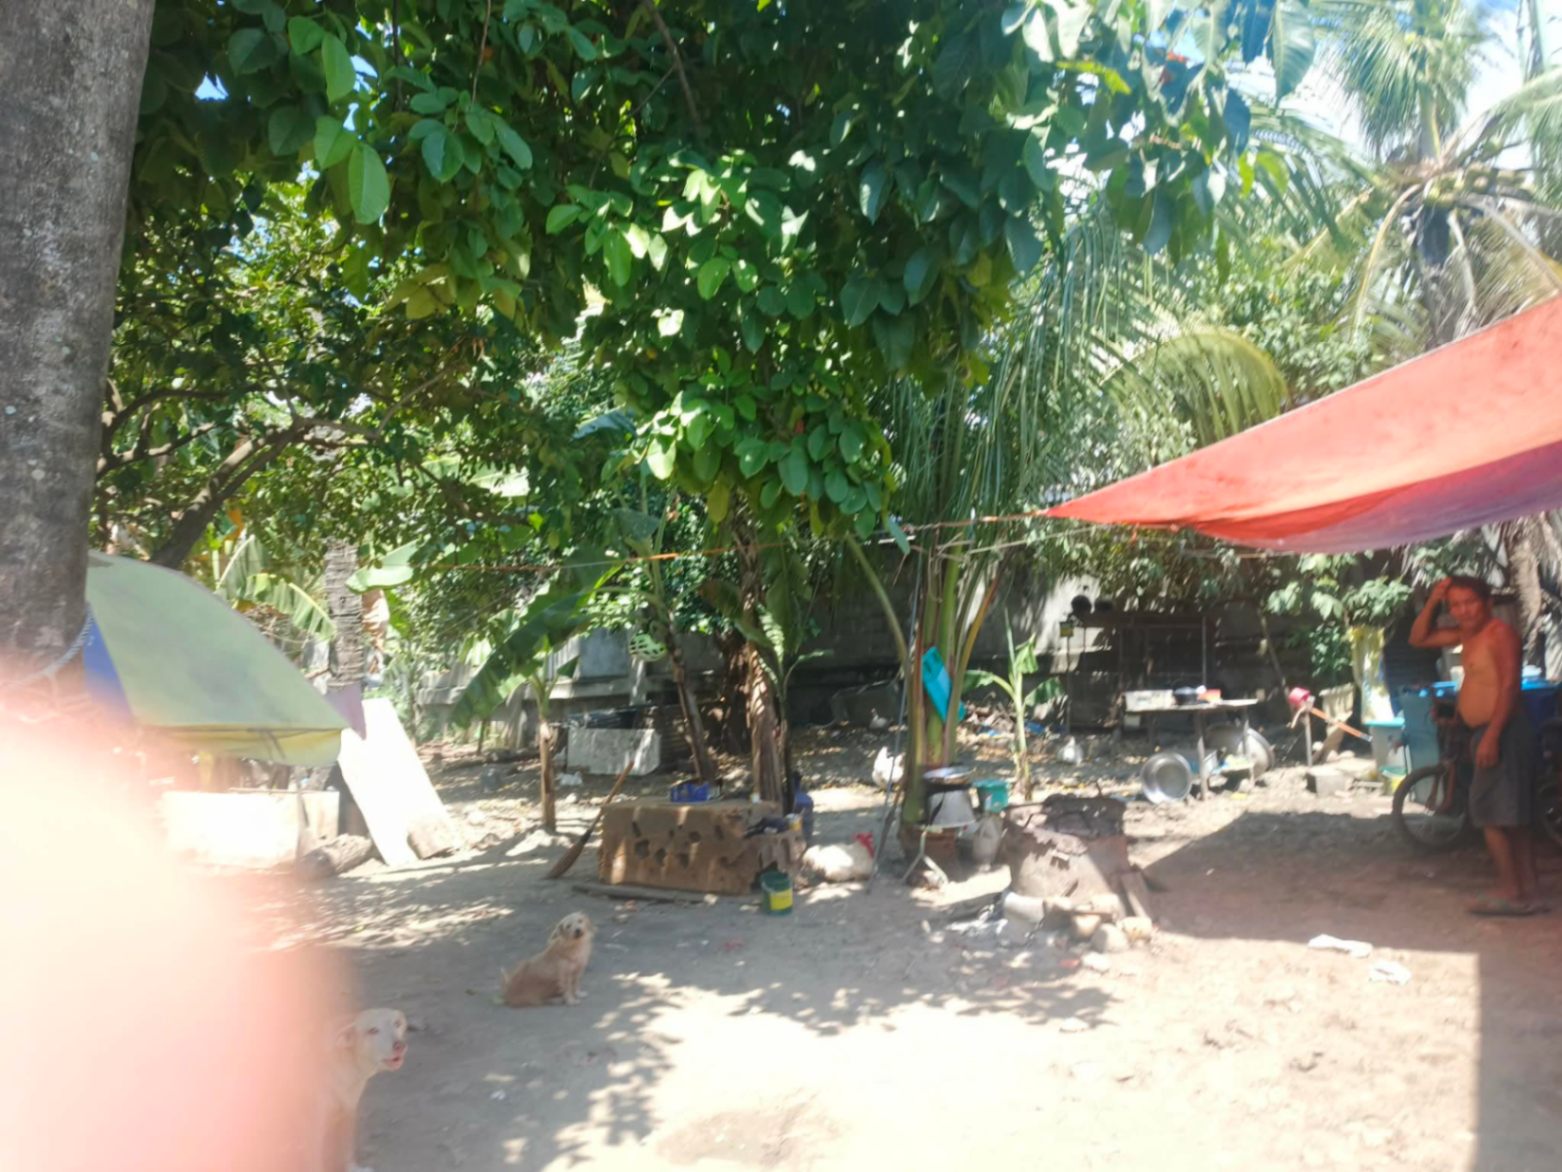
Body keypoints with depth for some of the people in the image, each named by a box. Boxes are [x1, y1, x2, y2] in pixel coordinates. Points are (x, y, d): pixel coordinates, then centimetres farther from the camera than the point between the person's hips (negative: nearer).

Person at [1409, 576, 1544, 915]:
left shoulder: (1499, 632, -13)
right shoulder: (1467, 634, 13)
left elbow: (1509, 685, -21)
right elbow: (1418, 639, 21)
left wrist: (1491, 737, -26)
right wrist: (1432, 602, 7)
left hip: (1501, 733, -10)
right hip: (1484, 733, 10)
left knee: (1491, 814, -6)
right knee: (1513, 818, 12)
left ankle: (1509, 893, -1)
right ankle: (1530, 892, 18)